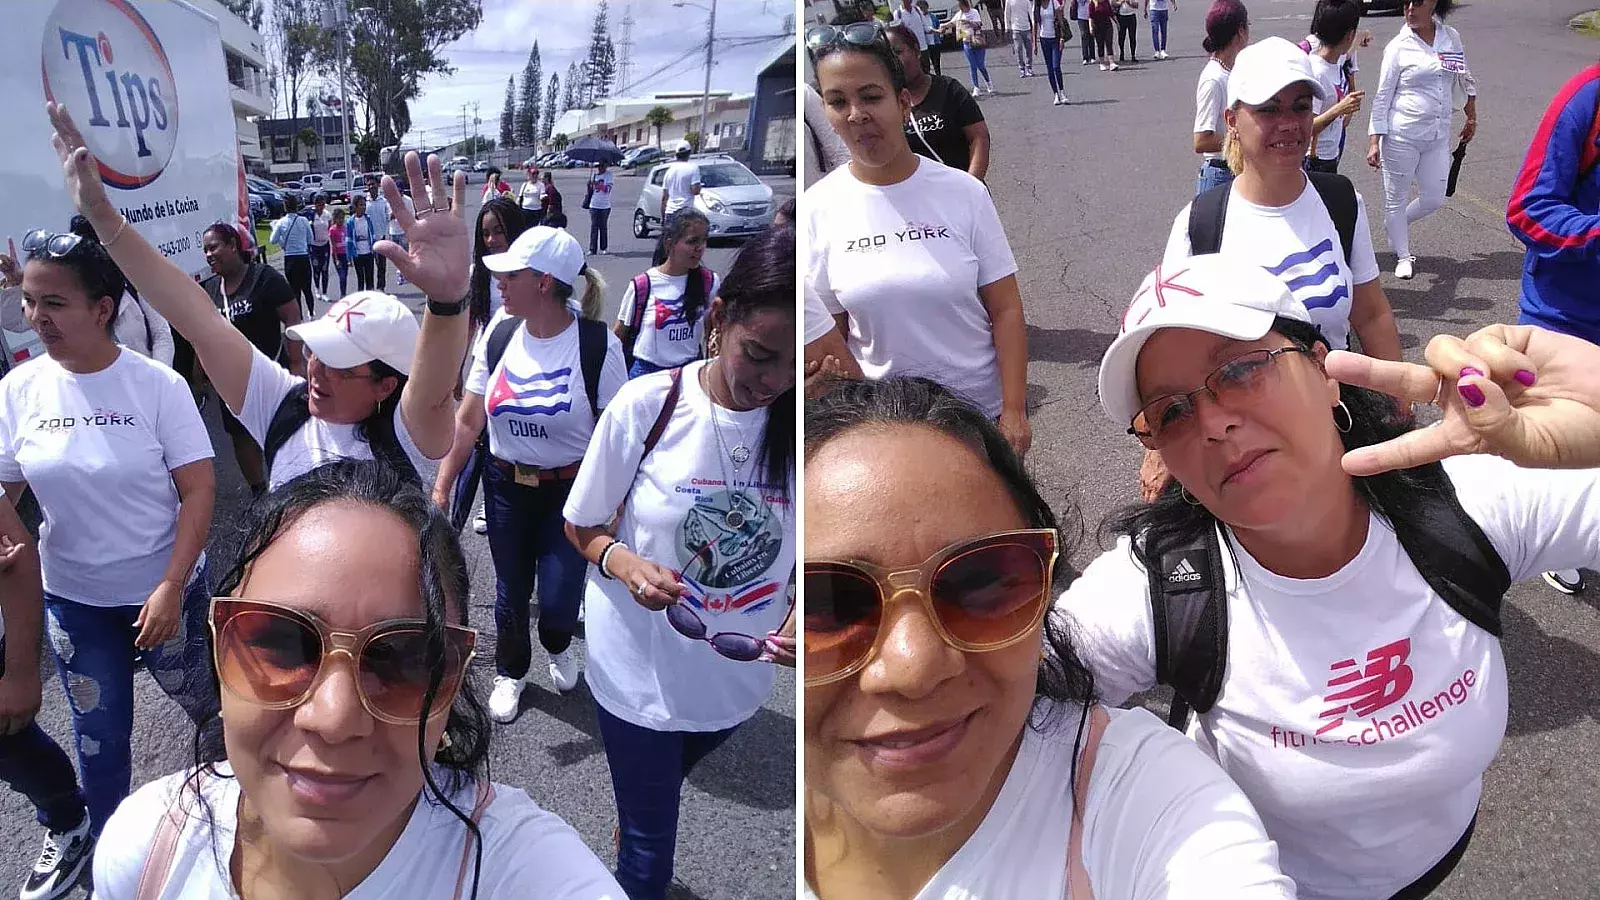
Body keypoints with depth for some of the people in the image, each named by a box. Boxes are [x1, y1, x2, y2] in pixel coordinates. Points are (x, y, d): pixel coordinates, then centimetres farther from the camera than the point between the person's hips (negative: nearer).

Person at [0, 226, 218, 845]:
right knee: (99, 733, 13)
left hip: (167, 588, -2)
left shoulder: (158, 385, -16)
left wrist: (171, 589, -18)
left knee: (197, 696, 17)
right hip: (73, 597, 2)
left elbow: (199, 491, -14)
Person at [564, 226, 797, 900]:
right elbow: (581, 527, -7)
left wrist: (800, 615, -22)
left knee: (659, 790, 32)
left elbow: (804, 552, -1)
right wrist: (623, 562, -28)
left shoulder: (794, 426, -14)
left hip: (737, 675, 4)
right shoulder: (646, 405, -21)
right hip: (641, 670, -3)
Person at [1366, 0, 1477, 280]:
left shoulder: (1452, 38, 3)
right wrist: (1375, 141, -10)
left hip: (1438, 137, 4)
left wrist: (1471, 116, 22)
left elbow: (1465, 78, 18)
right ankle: (1403, 256, 24)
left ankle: (1396, 225, 38)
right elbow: (1382, 96, -6)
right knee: (1396, 198, 7)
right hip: (1401, 137, -4)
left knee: (1433, 199, 9)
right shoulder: (1399, 47, -8)